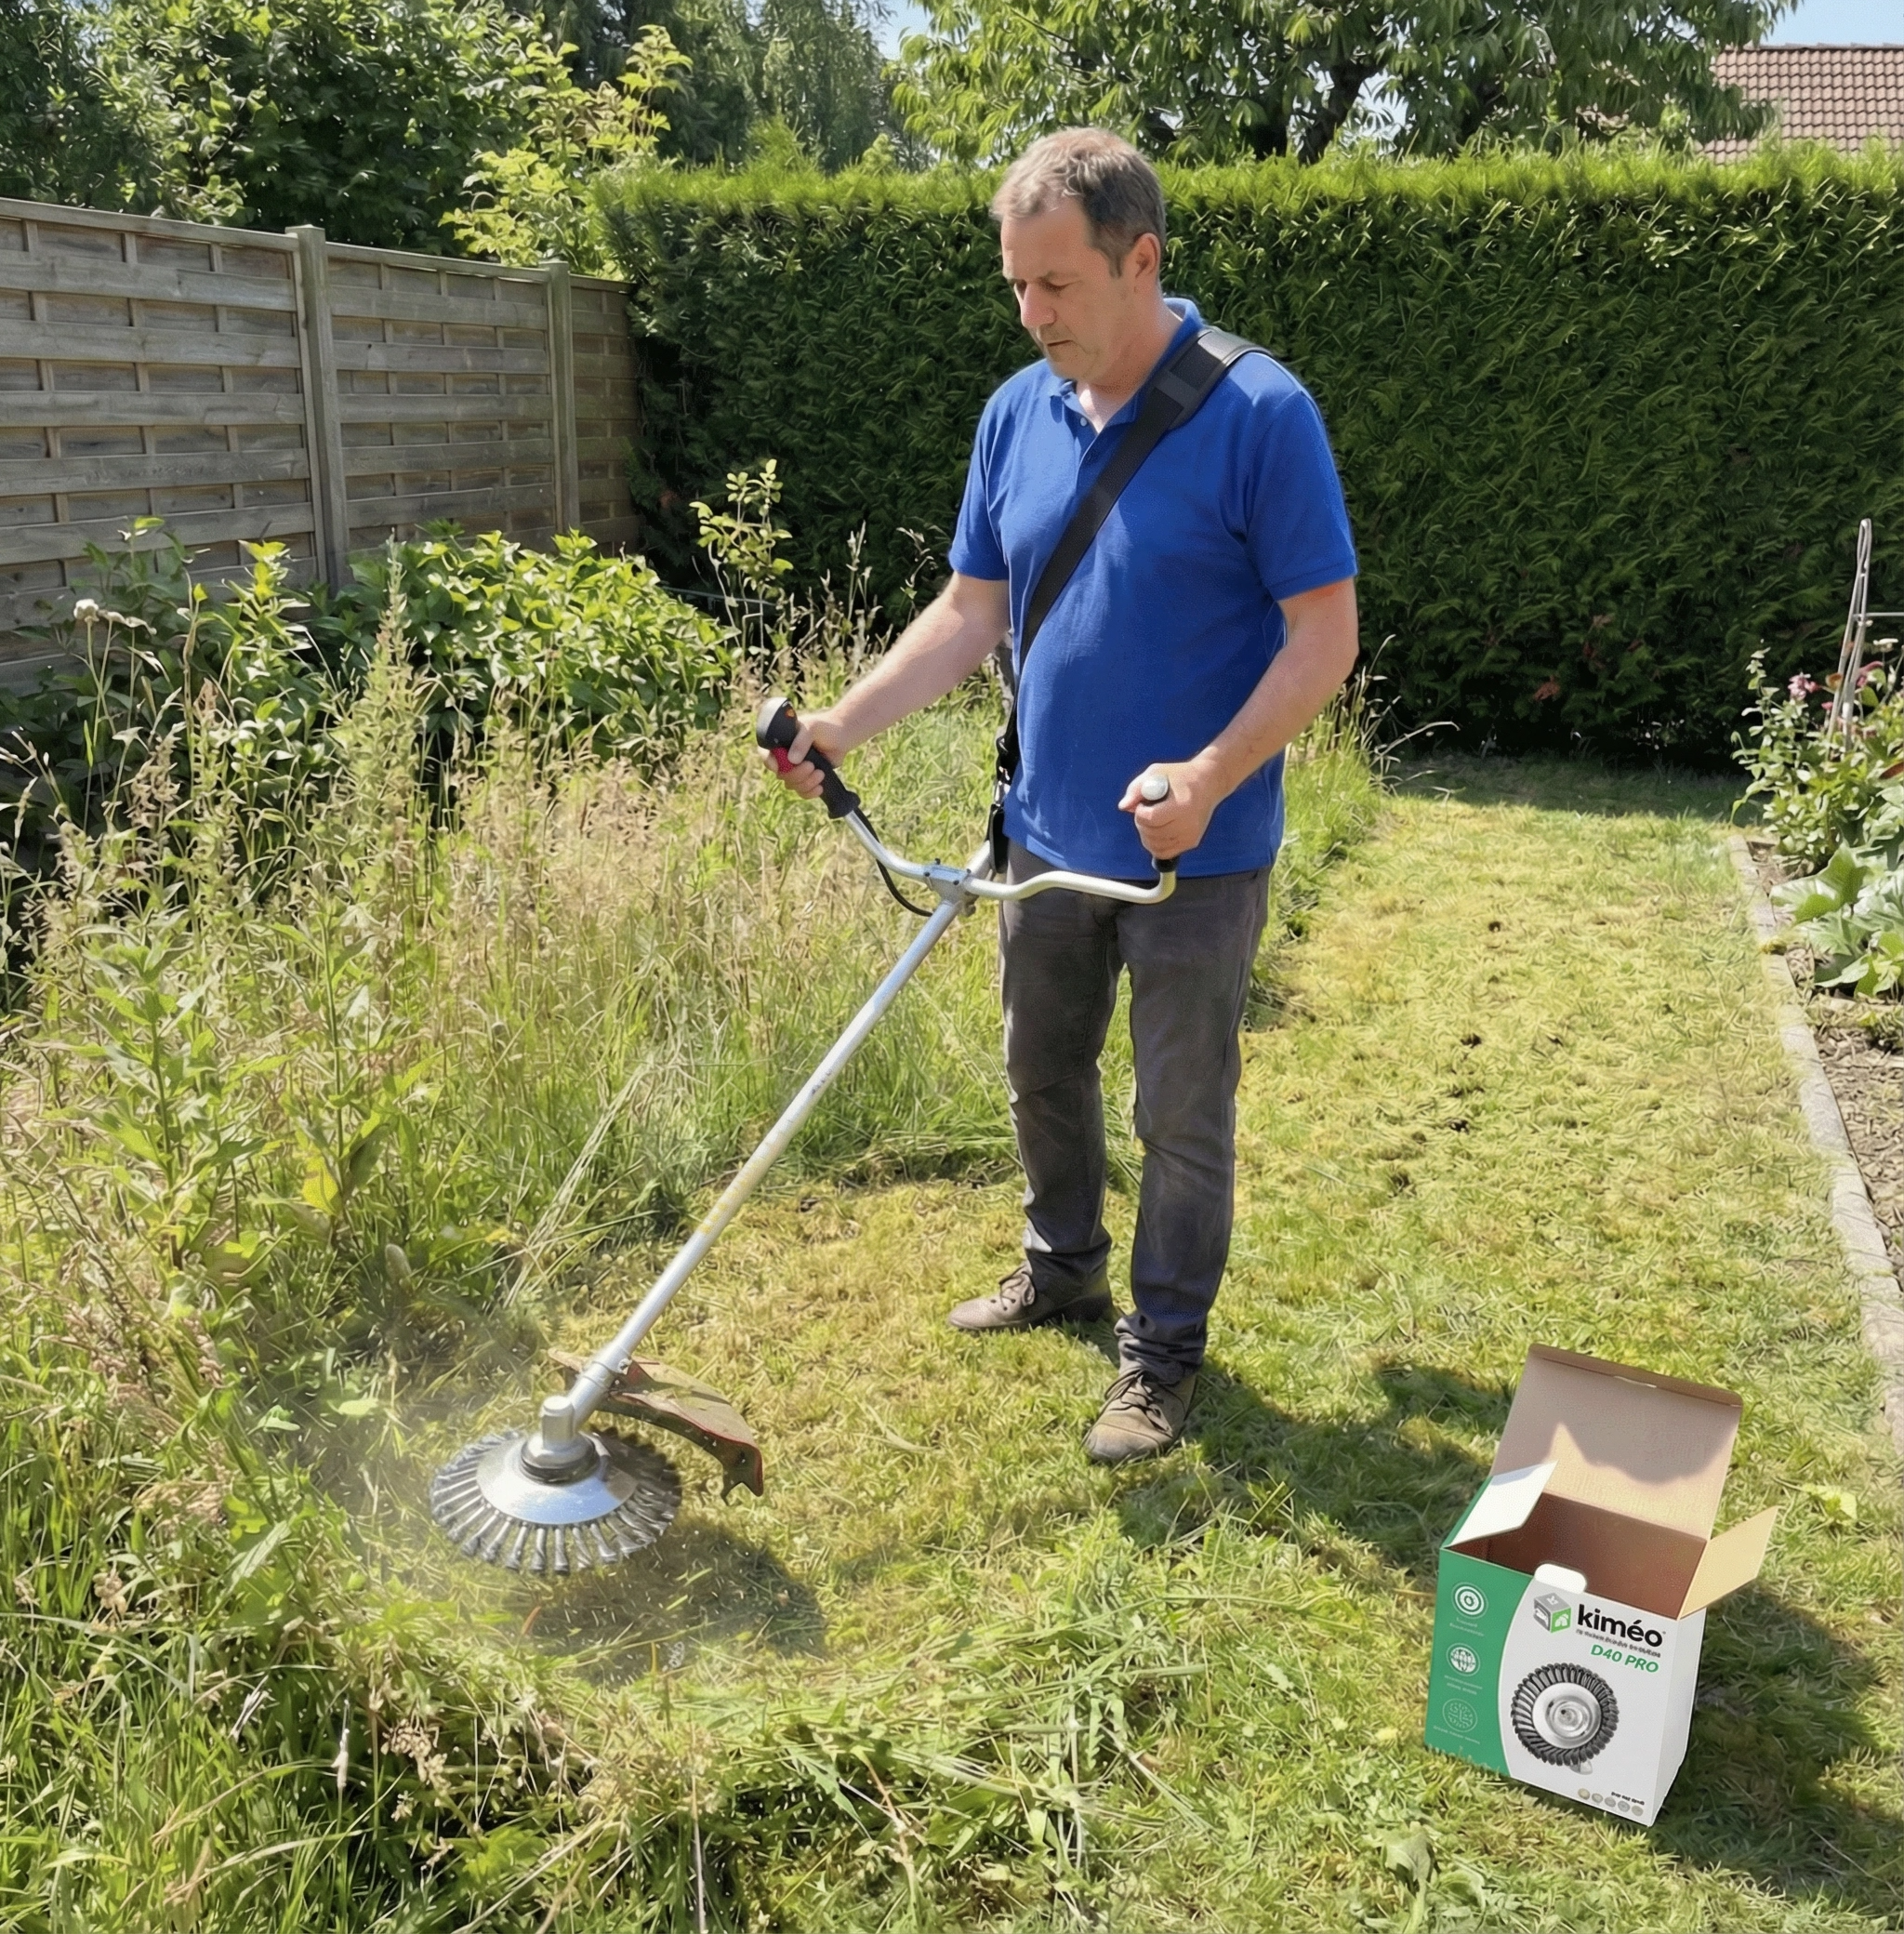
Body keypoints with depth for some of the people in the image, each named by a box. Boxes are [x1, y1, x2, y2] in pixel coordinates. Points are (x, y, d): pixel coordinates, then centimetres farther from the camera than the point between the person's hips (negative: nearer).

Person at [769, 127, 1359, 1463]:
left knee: (1182, 1117, 7)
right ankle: (1065, 1270, 43)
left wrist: (1210, 775, -29)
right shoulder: (1016, 413, 2)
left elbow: (1326, 635, -16)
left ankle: (1166, 1352, 25)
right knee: (1045, 1075, 20)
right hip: (1051, 836, 6)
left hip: (1199, 854, -6)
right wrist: (846, 724, -4)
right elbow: (972, 613, 7)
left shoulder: (1260, 415, -16)